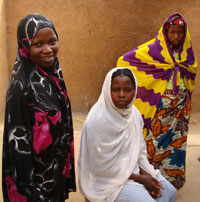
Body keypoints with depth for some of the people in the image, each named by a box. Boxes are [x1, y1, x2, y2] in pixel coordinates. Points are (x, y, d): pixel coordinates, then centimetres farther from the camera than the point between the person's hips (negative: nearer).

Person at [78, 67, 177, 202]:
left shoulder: (134, 113, -4)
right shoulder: (97, 120, -25)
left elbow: (140, 148, 8)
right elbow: (102, 166, -22)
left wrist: (145, 173, -8)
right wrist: (140, 179, -16)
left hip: (132, 168, 7)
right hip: (108, 178, -7)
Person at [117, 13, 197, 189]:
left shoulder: (186, 52, 9)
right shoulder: (153, 49, -7)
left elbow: (192, 72, 25)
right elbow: (124, 60, -10)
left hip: (181, 107, 5)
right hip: (159, 105, -5)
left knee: (176, 140, 10)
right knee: (157, 139, -1)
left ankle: (172, 179, 25)